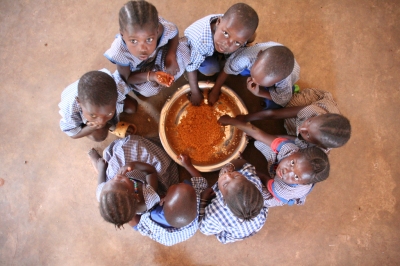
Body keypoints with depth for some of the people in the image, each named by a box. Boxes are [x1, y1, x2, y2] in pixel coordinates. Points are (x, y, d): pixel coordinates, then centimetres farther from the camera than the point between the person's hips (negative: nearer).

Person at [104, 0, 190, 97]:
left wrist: (171, 55, -31)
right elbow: (126, 78, -23)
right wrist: (151, 76, -42)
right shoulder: (119, 52, -41)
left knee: (183, 52, -19)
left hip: (159, 53, 3)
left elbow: (174, 36, -11)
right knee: (148, 90, -25)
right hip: (137, 69, -2)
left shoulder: (165, 29, -39)